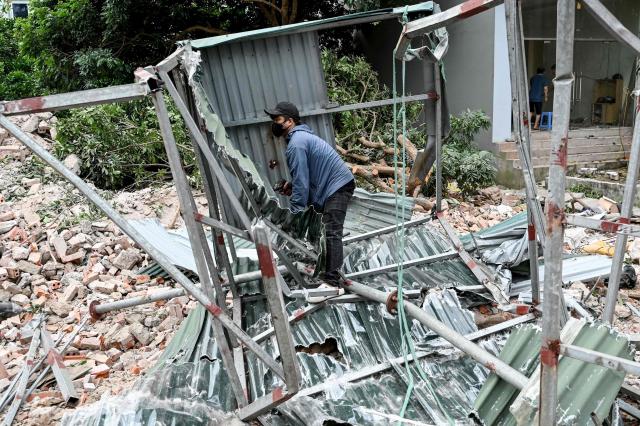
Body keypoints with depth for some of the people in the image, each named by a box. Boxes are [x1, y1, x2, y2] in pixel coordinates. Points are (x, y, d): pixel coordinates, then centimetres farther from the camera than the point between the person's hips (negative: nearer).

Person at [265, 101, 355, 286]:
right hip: (332, 185, 11)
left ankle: (331, 279, -22)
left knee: (331, 232, -18)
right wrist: (291, 184, 8)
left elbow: (301, 181, -21)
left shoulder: (296, 143, -19)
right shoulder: (300, 136, 14)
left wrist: (296, 213, -17)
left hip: (338, 185, -11)